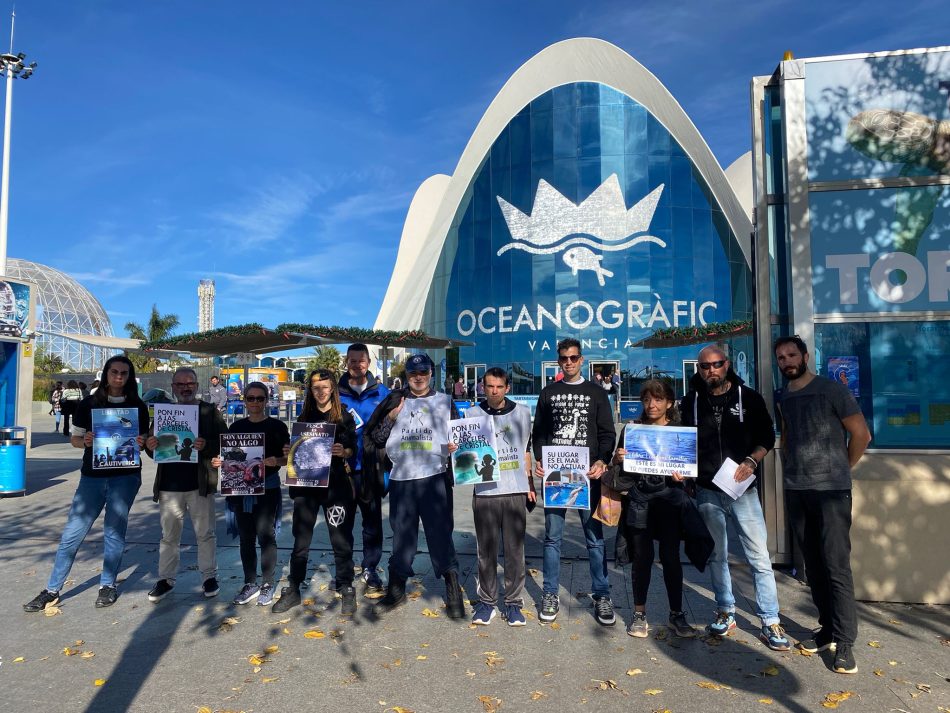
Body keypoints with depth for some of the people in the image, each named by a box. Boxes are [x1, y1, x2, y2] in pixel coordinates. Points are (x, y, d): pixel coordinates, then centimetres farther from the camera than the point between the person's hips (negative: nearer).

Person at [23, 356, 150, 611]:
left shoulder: (138, 406, 3)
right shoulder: (89, 404, 5)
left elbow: (143, 440, 8)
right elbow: (74, 439, 8)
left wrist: (140, 443, -14)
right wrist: (85, 441, -14)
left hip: (125, 476, -1)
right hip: (92, 476, 1)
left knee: (114, 531, 5)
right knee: (72, 532, 3)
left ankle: (108, 585, 20)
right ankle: (52, 590, 15)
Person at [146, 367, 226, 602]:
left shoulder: (209, 411, 1)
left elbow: (223, 442, -5)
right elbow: (153, 445, 14)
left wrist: (206, 446, -24)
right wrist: (149, 446, -9)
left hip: (200, 483, -3)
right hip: (169, 484, 3)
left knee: (205, 533, 7)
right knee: (169, 535, 12)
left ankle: (209, 577, 19)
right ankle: (166, 579, 23)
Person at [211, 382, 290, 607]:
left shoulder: (277, 426, -2)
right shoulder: (236, 427, 9)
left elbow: (287, 458, -2)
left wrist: (276, 461, -22)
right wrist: (218, 461, -5)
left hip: (267, 488, -4)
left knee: (265, 536, -1)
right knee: (246, 538, 11)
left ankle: (267, 585, 12)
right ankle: (250, 584, 24)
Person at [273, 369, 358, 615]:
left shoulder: (344, 417, 3)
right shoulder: (304, 417, 13)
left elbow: (353, 449, -1)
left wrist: (343, 452, -21)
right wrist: (289, 452, -4)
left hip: (335, 484, -3)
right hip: (306, 484, 3)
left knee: (341, 540, 2)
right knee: (300, 541, 8)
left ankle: (347, 590, 13)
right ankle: (293, 590, 20)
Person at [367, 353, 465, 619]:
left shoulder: (445, 402, 10)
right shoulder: (395, 401, 12)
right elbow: (377, 439, 11)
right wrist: (390, 418, -6)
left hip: (435, 477, -2)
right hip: (400, 479, 2)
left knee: (441, 534, -3)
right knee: (401, 535, 11)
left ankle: (454, 594, 8)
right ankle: (396, 589, 27)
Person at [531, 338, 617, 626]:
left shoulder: (596, 393, 7)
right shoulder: (548, 393, 11)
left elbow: (608, 434, 4)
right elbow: (538, 433, 11)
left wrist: (602, 462, -13)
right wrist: (539, 460, -6)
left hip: (588, 474, -1)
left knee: (595, 536, 5)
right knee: (552, 536, 6)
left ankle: (601, 596, 16)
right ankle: (550, 595, 17)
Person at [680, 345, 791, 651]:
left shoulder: (748, 397, 0)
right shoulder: (691, 402, 4)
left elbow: (767, 436, 4)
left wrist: (751, 462, -13)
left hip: (742, 489, -2)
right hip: (707, 490, 2)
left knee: (759, 556, -1)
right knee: (716, 556, 12)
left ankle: (770, 622, 9)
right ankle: (725, 613, 27)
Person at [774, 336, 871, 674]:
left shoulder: (831, 390, -6)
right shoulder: (785, 398, 11)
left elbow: (861, 434, -3)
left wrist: (840, 469, 4)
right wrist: (790, 467, 13)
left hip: (831, 490, -5)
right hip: (796, 491, 6)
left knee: (837, 566, -5)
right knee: (813, 566, 11)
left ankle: (844, 643, 3)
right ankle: (828, 629, 22)